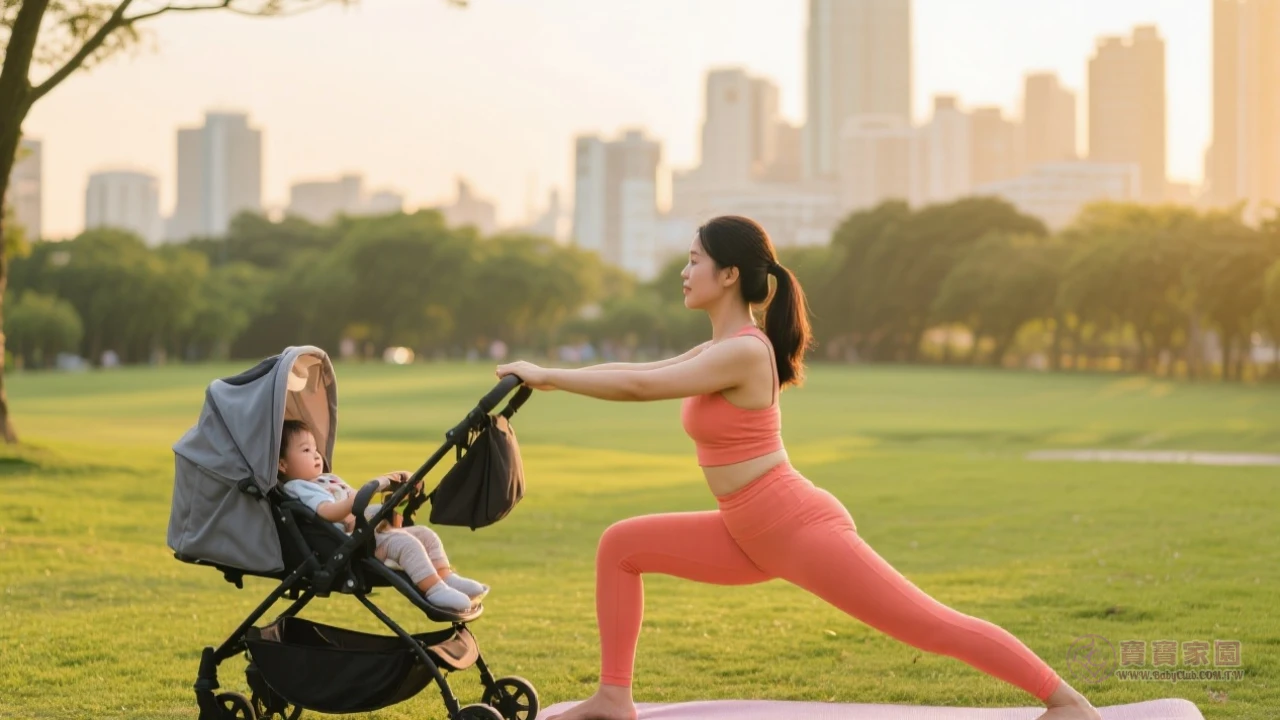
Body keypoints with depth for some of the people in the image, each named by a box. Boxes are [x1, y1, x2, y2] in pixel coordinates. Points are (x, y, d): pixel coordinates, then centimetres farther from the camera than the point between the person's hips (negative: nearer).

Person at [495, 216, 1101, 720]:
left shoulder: (743, 352, -19)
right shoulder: (720, 348, 11)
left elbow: (640, 386, -22)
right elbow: (641, 372, 19)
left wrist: (547, 377, -12)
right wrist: (547, 376, 11)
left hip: (799, 528, -10)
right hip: (752, 536, 10)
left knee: (929, 625, -6)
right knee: (620, 547, 7)